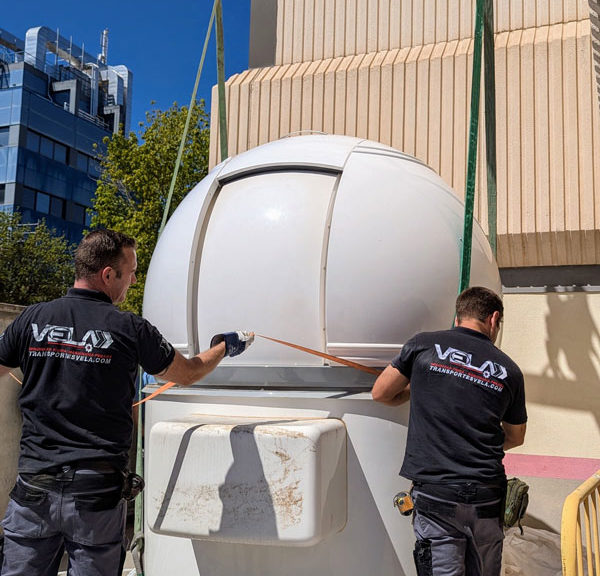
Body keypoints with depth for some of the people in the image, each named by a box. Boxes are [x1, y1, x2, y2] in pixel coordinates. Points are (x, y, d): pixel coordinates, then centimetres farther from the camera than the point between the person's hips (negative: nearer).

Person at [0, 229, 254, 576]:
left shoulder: (33, 319, -1)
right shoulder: (130, 330, -7)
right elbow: (188, 374, 7)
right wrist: (225, 347, 25)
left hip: (34, 484, 2)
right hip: (98, 490, -2)